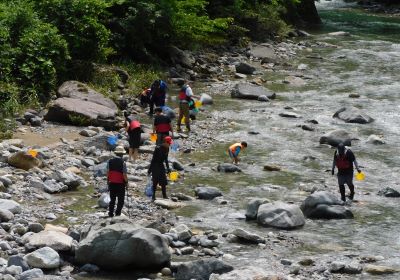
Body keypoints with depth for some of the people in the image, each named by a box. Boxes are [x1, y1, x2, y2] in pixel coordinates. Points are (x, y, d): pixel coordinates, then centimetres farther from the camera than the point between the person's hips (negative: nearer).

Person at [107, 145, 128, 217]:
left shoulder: (110, 161, -2)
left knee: (112, 200, 16)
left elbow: (108, 172, 5)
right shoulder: (122, 163, -16)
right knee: (121, 200, 8)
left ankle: (110, 214, 14)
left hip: (111, 183, 4)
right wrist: (126, 182, 0)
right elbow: (124, 174, -16)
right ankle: (117, 213, 0)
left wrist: (108, 180, 18)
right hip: (120, 184, -4)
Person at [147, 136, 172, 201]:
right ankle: (153, 196, 5)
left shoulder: (166, 149, 1)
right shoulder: (158, 148, -22)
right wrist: (150, 169, -18)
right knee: (155, 181, -4)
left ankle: (164, 195, 17)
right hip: (155, 166, -7)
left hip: (161, 165, 7)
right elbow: (153, 159, -19)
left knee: (163, 181, 8)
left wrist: (168, 168, 17)